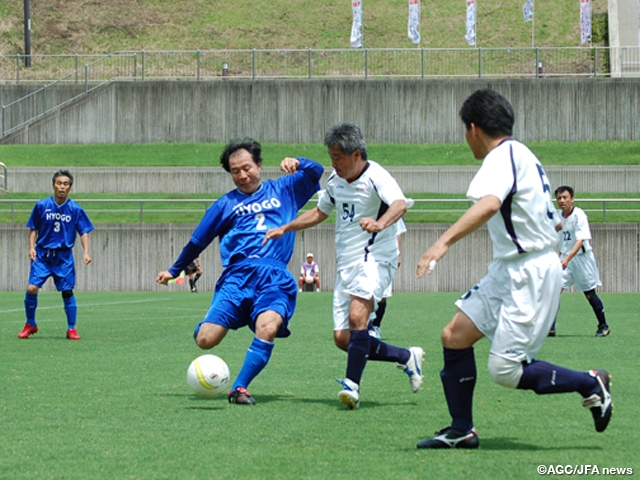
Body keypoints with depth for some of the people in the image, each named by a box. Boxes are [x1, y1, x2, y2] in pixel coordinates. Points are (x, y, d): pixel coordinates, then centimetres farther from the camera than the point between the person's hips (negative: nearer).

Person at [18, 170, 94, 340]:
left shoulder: (75, 209, -2)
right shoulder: (42, 205, -1)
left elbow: (84, 232, 2)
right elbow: (33, 229, 7)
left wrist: (86, 252, -10)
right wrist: (31, 247, -6)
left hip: (64, 256, 0)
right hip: (42, 254, 0)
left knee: (67, 291, -2)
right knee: (32, 288, -10)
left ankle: (71, 329, 10)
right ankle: (30, 325, 9)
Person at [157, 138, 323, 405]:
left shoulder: (283, 190, 20)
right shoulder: (227, 204, 21)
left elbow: (316, 172, 17)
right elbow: (198, 240, 29)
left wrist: (297, 163, -3)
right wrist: (174, 271, 37)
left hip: (275, 279, -1)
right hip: (237, 275, 1)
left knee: (268, 328, -32)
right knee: (205, 340, -15)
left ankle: (239, 389, -19)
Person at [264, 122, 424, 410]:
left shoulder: (376, 177, -14)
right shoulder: (335, 181, 10)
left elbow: (399, 204, -33)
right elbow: (320, 213, 29)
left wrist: (379, 224, -53)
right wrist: (285, 229, 26)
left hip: (375, 259, -8)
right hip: (346, 264, 8)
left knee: (357, 316, -29)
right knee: (342, 338, 2)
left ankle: (352, 385, -25)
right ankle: (407, 358, 15)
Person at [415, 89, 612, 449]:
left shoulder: (503, 156, -16)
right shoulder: (517, 154, 15)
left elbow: (489, 204, -37)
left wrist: (444, 242, -46)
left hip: (531, 273, -10)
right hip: (509, 270, 10)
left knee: (505, 370, -11)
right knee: (455, 337, 5)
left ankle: (591, 384, 5)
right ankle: (462, 431, 10)